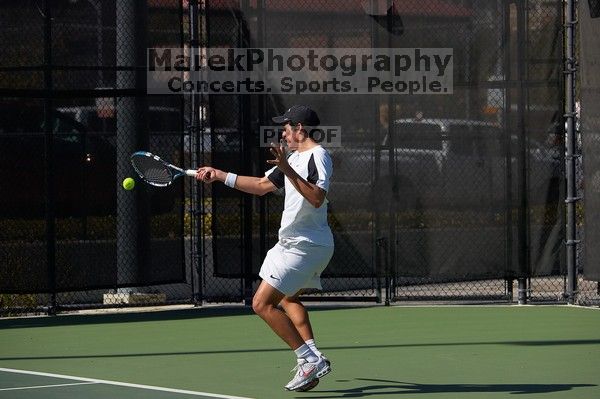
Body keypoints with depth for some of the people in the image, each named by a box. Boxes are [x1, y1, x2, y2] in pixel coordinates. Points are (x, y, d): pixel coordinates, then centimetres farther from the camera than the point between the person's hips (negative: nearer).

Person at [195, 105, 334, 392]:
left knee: (263, 304, -14)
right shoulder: (295, 157, 15)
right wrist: (220, 175, 20)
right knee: (288, 299, 30)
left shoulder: (318, 156, -16)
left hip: (304, 246, -11)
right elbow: (261, 186, 22)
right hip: (295, 243, 11)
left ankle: (310, 360, -14)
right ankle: (313, 359, 27)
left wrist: (287, 170, -34)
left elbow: (317, 198, -30)